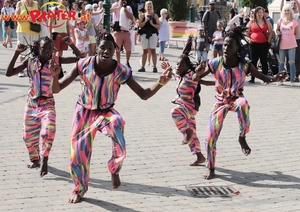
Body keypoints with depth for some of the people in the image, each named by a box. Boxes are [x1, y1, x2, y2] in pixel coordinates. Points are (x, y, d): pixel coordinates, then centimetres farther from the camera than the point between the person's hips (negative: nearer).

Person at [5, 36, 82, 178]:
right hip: (31, 103, 3)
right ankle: (35, 159, 34)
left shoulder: (55, 61, -4)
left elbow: (79, 58, -5)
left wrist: (71, 44, -18)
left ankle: (44, 160, -13)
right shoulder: (30, 62, -2)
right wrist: (17, 53, -13)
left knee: (48, 131, -25)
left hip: (47, 103, -2)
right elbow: (9, 73, -7)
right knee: (28, 135, 12)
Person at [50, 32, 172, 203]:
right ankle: (80, 189, 37)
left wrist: (161, 83, -28)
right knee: (78, 152, 6)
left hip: (106, 112, -1)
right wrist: (55, 75, -37)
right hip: (84, 112, 1)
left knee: (117, 123, -35)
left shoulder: (122, 71, -18)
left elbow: (144, 94, -12)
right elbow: (57, 89, -15)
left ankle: (115, 170, -7)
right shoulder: (84, 65, -18)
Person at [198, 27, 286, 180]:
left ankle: (242, 137, -21)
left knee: (243, 103, -41)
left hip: (236, 99, -1)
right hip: (220, 102, 2)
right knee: (210, 137, -4)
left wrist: (275, 79, -36)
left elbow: (263, 77, -16)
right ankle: (211, 169, 18)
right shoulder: (215, 63, -14)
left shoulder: (244, 65, -16)